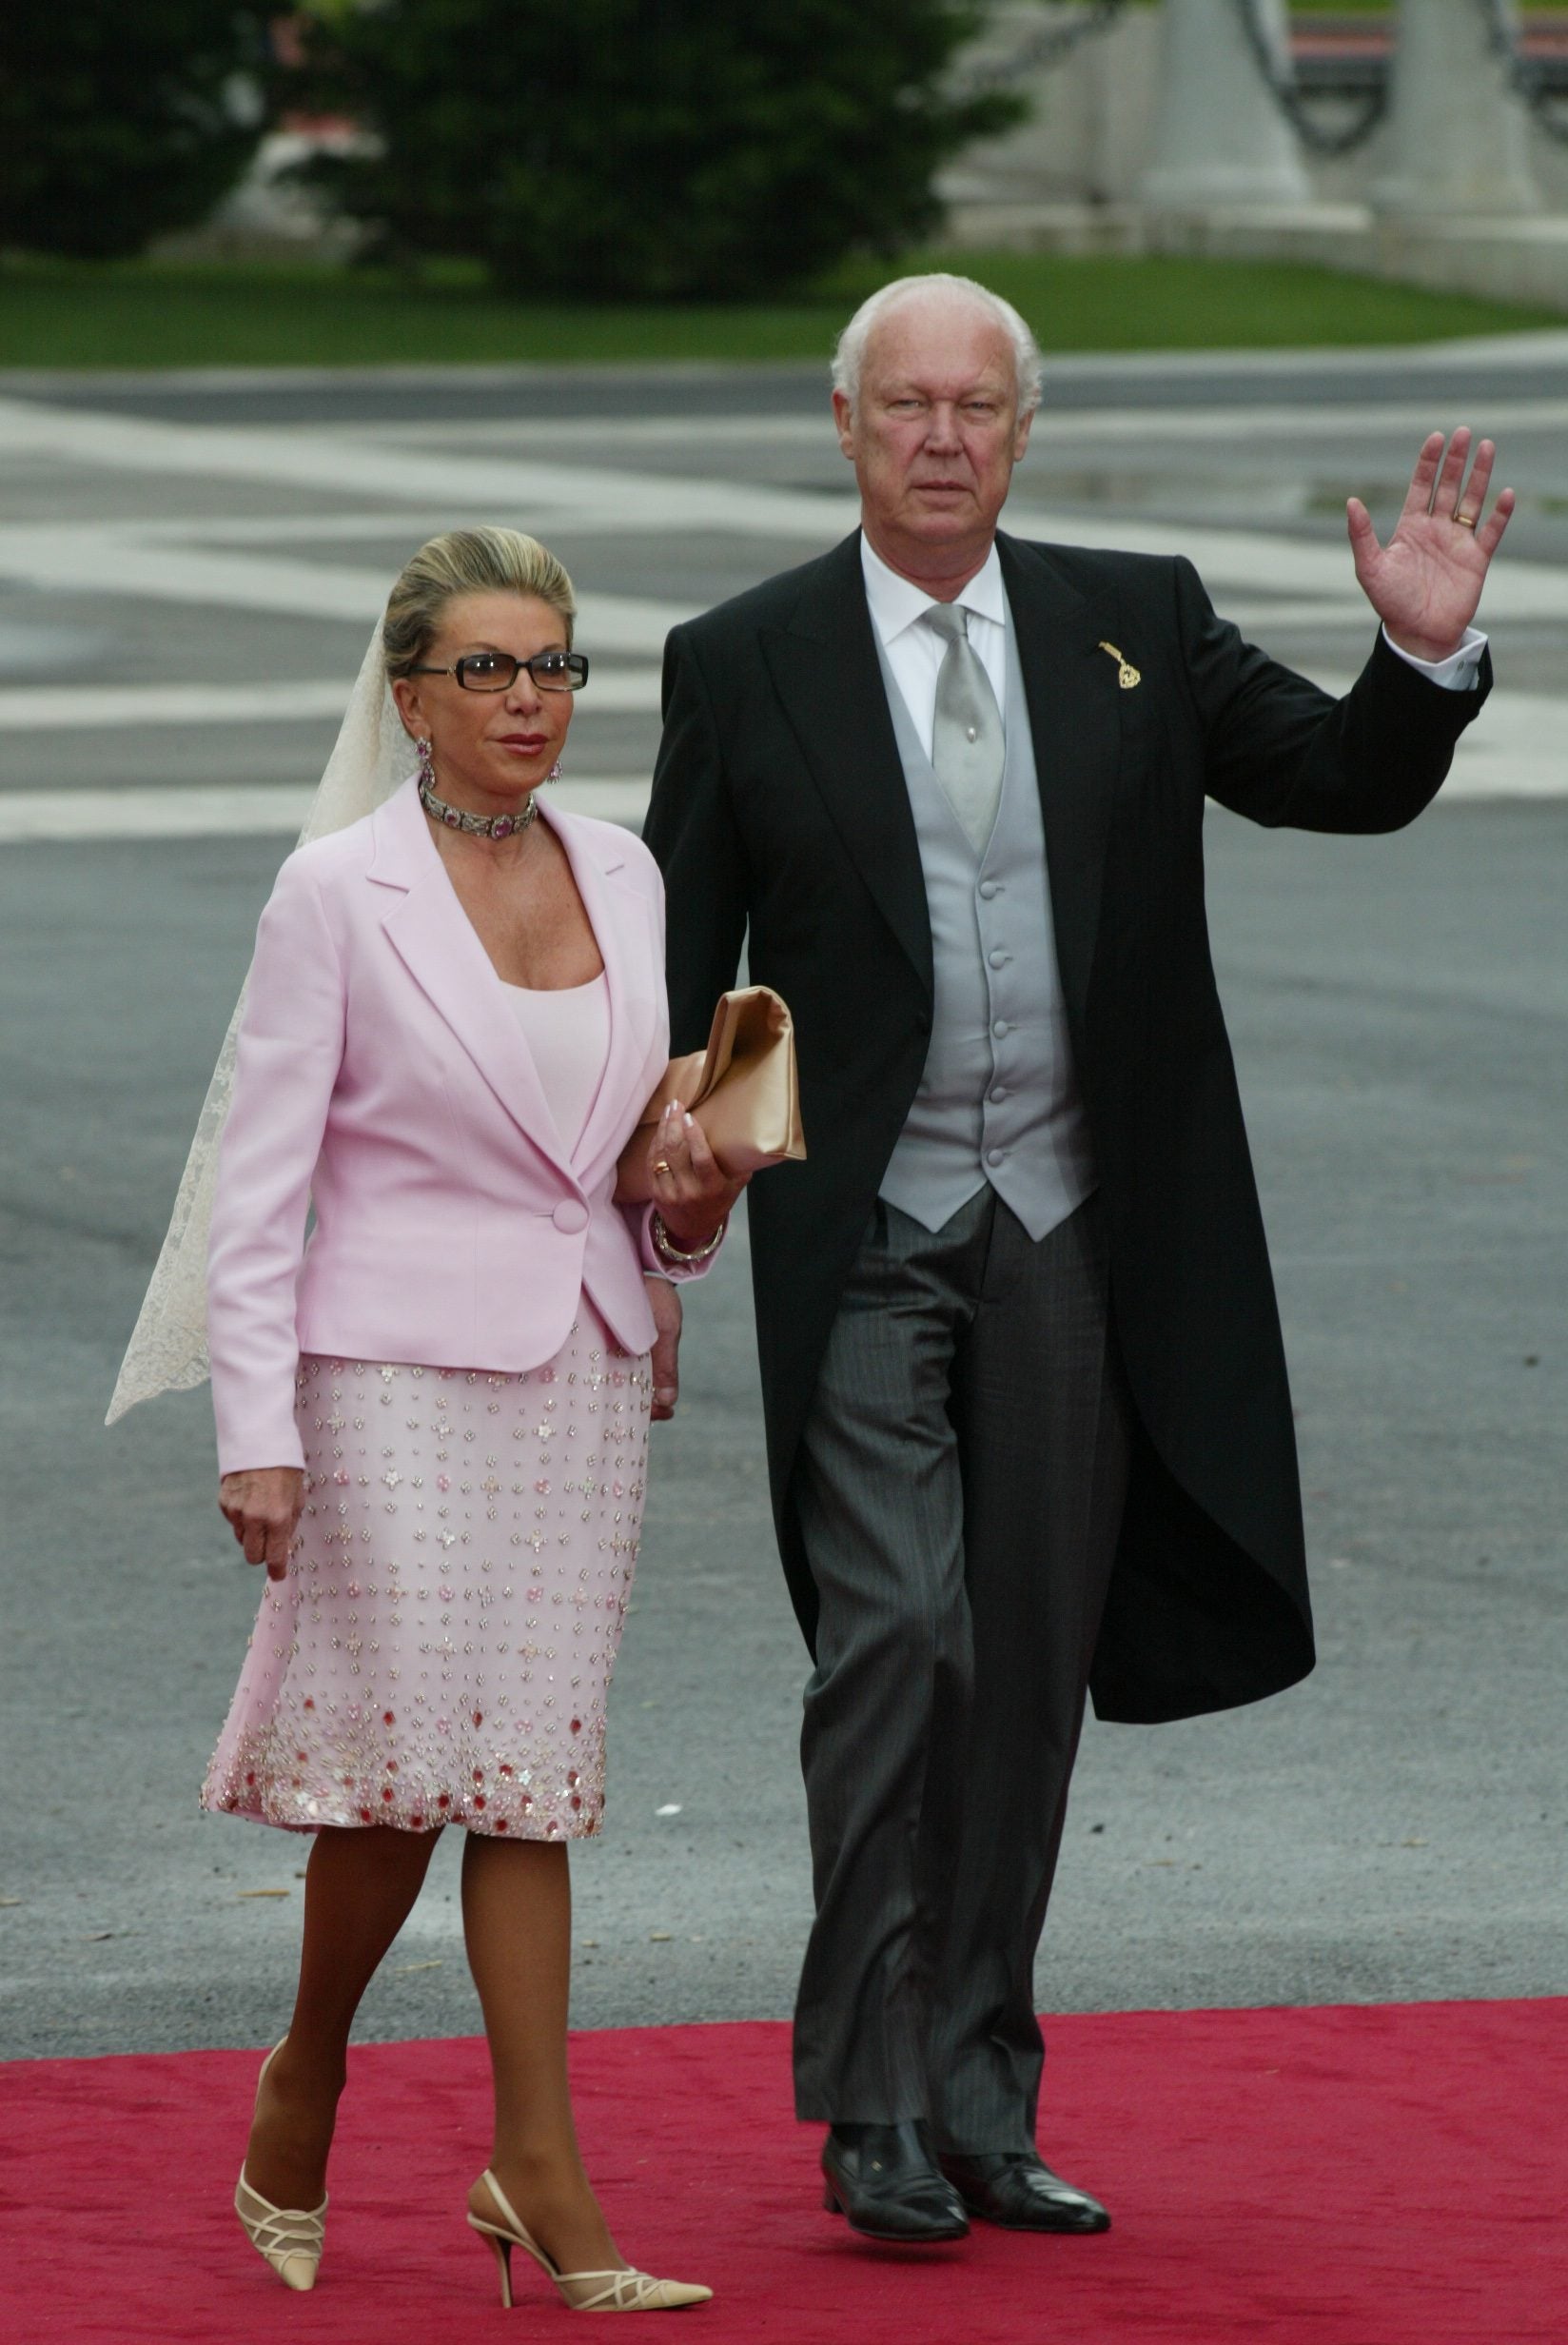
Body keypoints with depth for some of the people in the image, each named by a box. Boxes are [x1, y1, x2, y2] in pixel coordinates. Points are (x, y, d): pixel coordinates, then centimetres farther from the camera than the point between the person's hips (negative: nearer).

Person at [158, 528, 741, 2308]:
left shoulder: (620, 877, 9)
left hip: (582, 1369, 5)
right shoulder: (337, 894, -6)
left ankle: (539, 2179, 2)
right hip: (398, 1368, -5)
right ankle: (303, 2087, 16)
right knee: (408, 1751, -8)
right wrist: (257, 1429, -12)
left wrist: (692, 1195, -1)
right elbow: (261, 1179, -7)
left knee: (528, 1765, 3)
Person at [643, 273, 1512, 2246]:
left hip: (1077, 1238, 3)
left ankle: (980, 2108, 16)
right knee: (897, 1637, -13)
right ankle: (873, 2107, -4)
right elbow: (676, 970, 3)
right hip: (866, 1243, -3)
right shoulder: (744, 665, 1)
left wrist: (1426, 653, -13)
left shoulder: (1135, 623, 6)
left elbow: (1346, 784, 8)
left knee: (1032, 1672, 7)